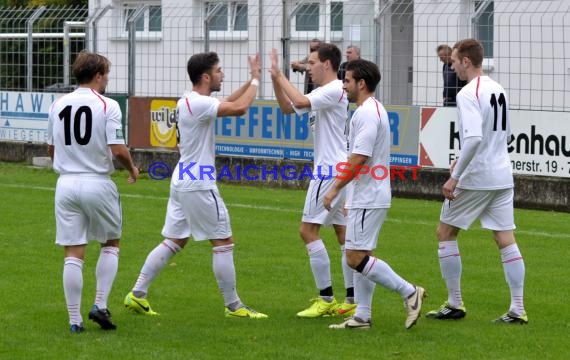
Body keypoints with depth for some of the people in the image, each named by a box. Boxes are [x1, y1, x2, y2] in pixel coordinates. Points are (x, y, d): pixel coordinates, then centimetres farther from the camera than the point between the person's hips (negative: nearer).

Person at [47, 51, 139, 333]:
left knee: (73, 254, 5)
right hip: (97, 183, -3)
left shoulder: (58, 105, 5)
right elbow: (118, 150, -15)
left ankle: (74, 319, 4)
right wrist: (132, 169, 5)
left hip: (66, 183, 4)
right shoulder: (107, 106, -9)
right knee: (111, 244, 17)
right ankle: (100, 305, 6)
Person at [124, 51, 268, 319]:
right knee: (223, 243, 0)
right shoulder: (198, 103, -19)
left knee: (173, 242, 12)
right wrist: (255, 81, -12)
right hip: (199, 186, -10)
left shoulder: (188, 101, 12)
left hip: (182, 183, 10)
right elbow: (239, 108, -27)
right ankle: (233, 306, 5)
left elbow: (229, 102, 24)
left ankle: (137, 295, 9)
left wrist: (251, 81, 14)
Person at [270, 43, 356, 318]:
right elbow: (288, 108, 20)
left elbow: (300, 102, -28)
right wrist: (276, 79, 6)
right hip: (339, 169, 10)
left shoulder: (334, 90, -14)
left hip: (330, 170, -10)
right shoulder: (324, 93, 16)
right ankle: (352, 300, 9)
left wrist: (280, 75, -18)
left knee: (308, 229, -9)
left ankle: (326, 299, -10)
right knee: (343, 232, 8)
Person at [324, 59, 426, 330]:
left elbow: (358, 159, -24)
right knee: (359, 256, 11)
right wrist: (349, 195, 24)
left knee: (356, 258, -11)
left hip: (368, 199, -11)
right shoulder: (373, 110, 17)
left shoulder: (366, 114, -17)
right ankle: (362, 317, 12)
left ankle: (409, 293, -9)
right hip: (366, 197, 11)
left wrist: (335, 188, -17)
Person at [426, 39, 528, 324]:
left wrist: (455, 177, -21)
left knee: (445, 233, 8)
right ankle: (517, 309, 1)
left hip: (475, 178, -7)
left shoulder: (468, 94, -15)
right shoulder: (498, 90, 11)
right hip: (502, 177, 7)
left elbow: (474, 138, -27)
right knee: (506, 240, 6)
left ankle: (454, 304, 9)